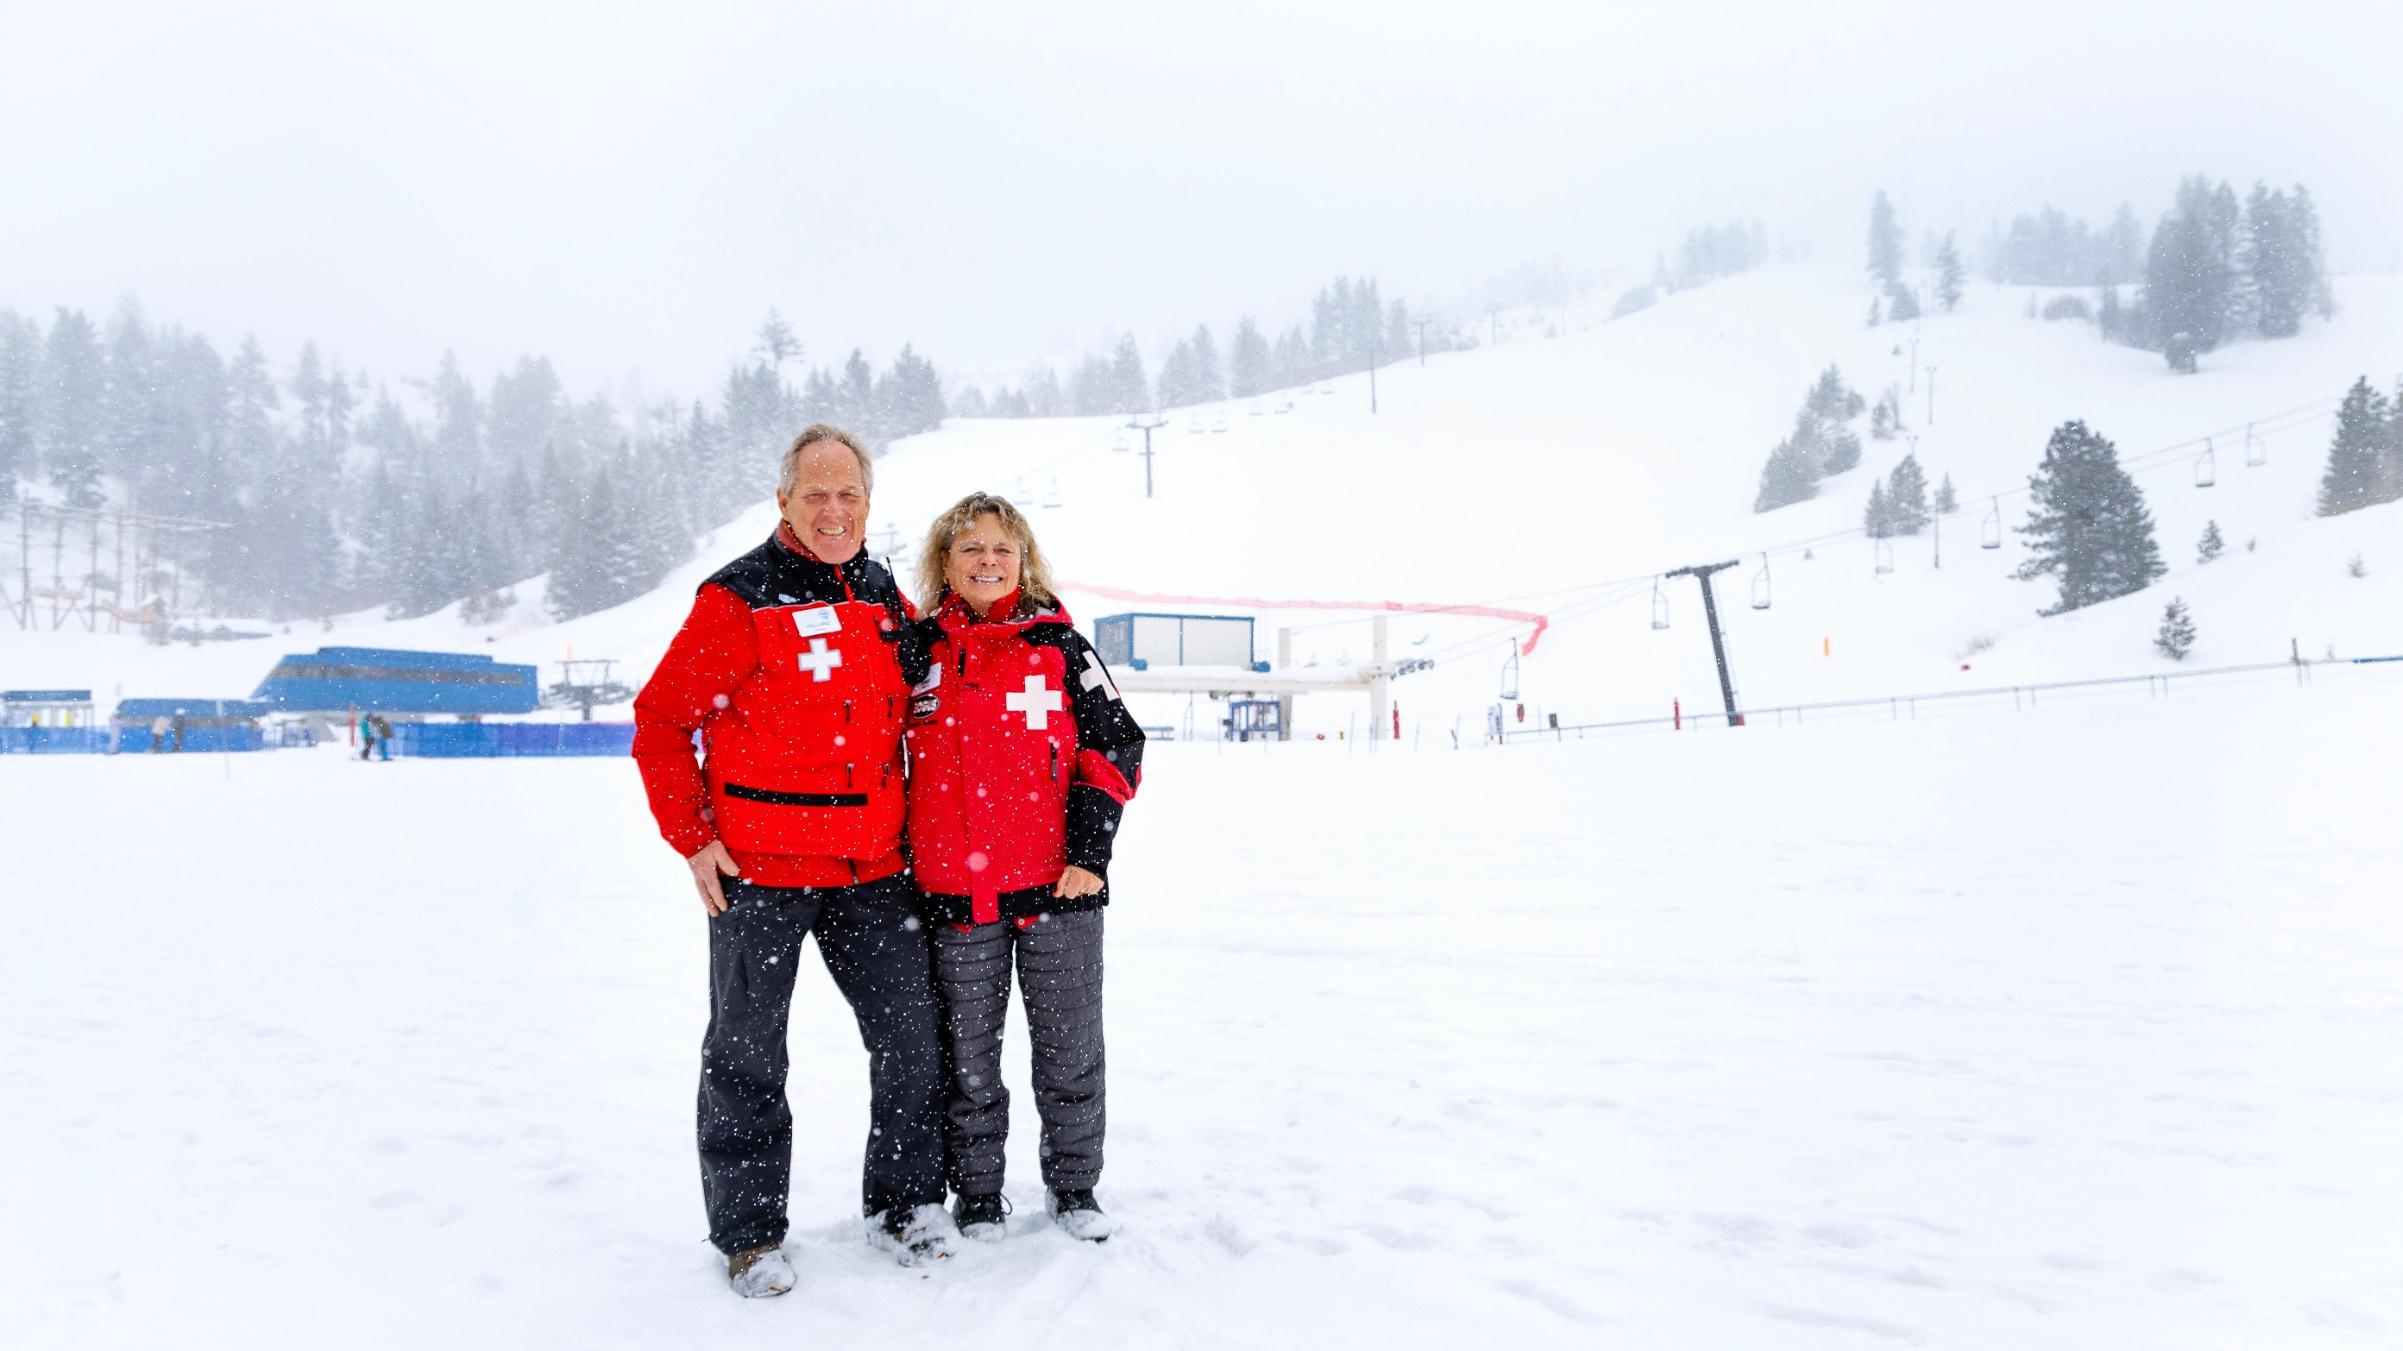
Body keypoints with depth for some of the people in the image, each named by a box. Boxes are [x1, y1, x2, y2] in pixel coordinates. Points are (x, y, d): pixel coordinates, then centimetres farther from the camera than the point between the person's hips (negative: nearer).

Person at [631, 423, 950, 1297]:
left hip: (872, 869, 5)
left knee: (913, 1037, 7)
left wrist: (905, 826, 15)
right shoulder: (739, 601, -10)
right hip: (756, 869, -4)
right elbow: (661, 722, -8)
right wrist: (695, 839, -11)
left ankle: (903, 1201, 24)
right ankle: (749, 1233, 22)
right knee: (748, 1056, 7)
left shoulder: (885, 600, 8)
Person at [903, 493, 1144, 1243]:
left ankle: (1072, 1185, 27)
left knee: (1070, 1046, 9)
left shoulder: (1058, 645, 0)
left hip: (1058, 882, -1)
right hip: (955, 891, 1)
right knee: (967, 1053, 11)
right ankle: (976, 1192, 27)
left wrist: (1089, 849, -9)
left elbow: (1116, 744, 0)